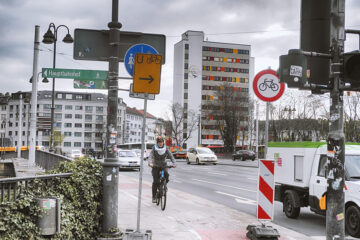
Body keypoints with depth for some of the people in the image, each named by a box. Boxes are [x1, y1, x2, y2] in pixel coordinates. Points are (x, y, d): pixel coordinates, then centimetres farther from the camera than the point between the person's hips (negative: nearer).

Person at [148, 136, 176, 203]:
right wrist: (150, 163, -43)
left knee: (166, 175, -27)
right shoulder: (154, 149, -9)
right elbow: (150, 156, -22)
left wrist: (174, 163, -29)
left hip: (163, 166, 2)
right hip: (155, 167, -1)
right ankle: (154, 197, 2)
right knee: (155, 181, -9)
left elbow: (171, 156, -11)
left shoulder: (166, 149, -4)